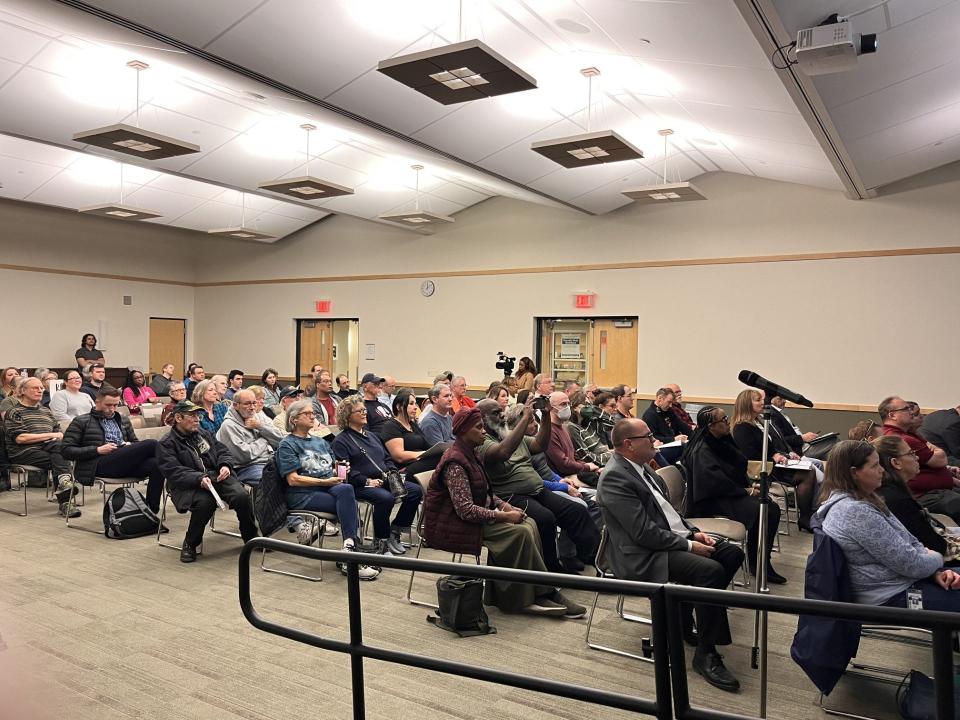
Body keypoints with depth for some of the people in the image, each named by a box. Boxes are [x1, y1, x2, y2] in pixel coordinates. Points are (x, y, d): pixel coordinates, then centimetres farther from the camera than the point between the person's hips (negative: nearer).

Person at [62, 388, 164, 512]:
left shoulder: (123, 420, 28)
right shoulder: (81, 422, 13)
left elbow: (136, 441, 32)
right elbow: (66, 451, 5)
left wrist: (130, 446, 6)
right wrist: (97, 450, -8)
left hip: (125, 463, 5)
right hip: (99, 465, -5)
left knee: (156, 464, -32)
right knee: (152, 444, -26)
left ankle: (151, 510, -28)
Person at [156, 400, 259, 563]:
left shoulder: (205, 434, 21)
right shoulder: (166, 444, 2)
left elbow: (223, 452, 20)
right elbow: (174, 472, -11)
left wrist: (225, 465, -5)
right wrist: (199, 479, -26)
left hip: (216, 475, 4)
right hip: (188, 485, -4)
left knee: (242, 496, -24)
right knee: (205, 501, -37)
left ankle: (251, 538, -1)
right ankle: (190, 544, -11)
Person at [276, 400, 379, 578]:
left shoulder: (320, 442, 25)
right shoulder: (287, 444, 4)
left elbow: (334, 469, 24)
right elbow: (293, 479, -8)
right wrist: (325, 481, -13)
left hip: (330, 489, 6)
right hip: (303, 496, -5)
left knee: (345, 489, -31)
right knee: (349, 504, -30)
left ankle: (349, 548, -34)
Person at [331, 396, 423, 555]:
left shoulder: (371, 435, 25)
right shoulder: (341, 441, -1)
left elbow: (387, 458, 25)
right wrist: (367, 481, -20)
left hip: (385, 480, 8)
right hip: (361, 485, -8)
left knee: (416, 490, -11)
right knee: (385, 498, -36)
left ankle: (394, 532, 0)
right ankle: (381, 543, -17)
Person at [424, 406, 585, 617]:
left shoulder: (471, 453, 10)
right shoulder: (455, 462, -20)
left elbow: (485, 493, 17)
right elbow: (466, 510, -26)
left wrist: (504, 505, -1)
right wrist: (503, 516, -20)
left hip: (475, 516, 9)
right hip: (454, 526, -9)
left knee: (528, 523, -7)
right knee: (519, 532, -20)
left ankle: (534, 595, -8)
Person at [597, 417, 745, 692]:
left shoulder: (640, 466, 11)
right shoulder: (614, 478, -20)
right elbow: (644, 533, -23)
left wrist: (692, 532, 6)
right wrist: (689, 545, -16)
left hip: (673, 538, 10)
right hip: (643, 555, -10)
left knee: (732, 554, 4)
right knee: (711, 570, -27)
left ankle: (685, 619, 14)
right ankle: (705, 654, -11)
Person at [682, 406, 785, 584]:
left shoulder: (723, 442, 11)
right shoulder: (701, 450, -17)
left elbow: (739, 468, 21)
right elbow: (716, 482, -24)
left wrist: (750, 485, 3)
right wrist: (745, 491, -16)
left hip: (734, 494, 9)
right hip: (712, 501, -9)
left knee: (773, 508, -8)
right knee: (758, 511, -25)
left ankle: (764, 562, -1)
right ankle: (755, 564, -8)